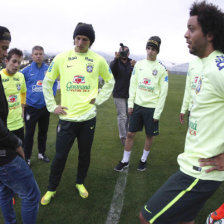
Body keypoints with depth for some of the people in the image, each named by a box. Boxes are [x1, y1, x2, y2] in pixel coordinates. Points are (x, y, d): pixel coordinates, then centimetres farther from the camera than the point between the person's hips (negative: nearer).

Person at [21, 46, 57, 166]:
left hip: (45, 106, 3)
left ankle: (42, 153, 34)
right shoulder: (26, 70, -7)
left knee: (43, 131, 16)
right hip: (31, 107, -2)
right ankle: (27, 157, 17)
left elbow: (54, 83, 11)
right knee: (29, 133, 3)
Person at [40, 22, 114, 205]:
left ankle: (80, 183, 39)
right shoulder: (61, 58, -2)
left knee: (85, 154, 15)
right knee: (60, 156, 6)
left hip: (88, 117, 1)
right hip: (67, 117, -1)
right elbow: (47, 82, 8)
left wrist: (99, 99, 3)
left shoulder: (98, 60, 0)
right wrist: (52, 106, 1)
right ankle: (51, 189, 28)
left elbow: (110, 81, 14)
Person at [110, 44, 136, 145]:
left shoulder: (132, 63, 3)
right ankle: (123, 137, 9)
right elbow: (111, 69, -25)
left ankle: (127, 134, 27)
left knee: (129, 115, 11)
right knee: (122, 116, -2)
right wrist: (116, 59, -42)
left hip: (130, 94, 3)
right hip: (119, 95, -3)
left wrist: (135, 67, -29)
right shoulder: (115, 62, -3)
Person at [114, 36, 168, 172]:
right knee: (130, 133, 5)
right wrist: (130, 103, 1)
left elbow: (163, 93, -6)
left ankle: (144, 160, 30)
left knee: (150, 135, 9)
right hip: (137, 105, 3)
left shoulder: (162, 69, -5)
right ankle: (125, 161, 19)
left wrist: (157, 113, -9)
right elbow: (133, 84, 8)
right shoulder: (139, 64, 6)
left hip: (151, 107, -2)